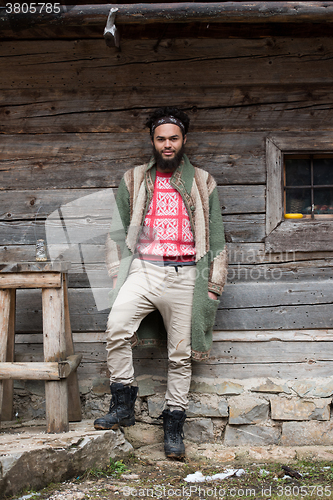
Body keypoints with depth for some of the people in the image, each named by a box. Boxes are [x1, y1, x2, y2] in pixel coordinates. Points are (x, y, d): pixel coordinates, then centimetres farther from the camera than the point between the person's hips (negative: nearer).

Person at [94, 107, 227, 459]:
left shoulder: (202, 183, 13)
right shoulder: (133, 180, 14)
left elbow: (216, 237, 12)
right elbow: (119, 231, 15)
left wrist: (214, 284, 5)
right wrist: (118, 275, 5)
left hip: (184, 275, 0)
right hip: (143, 270, 0)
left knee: (180, 355, 2)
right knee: (116, 327, -24)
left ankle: (173, 426, 14)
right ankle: (122, 406, -10)